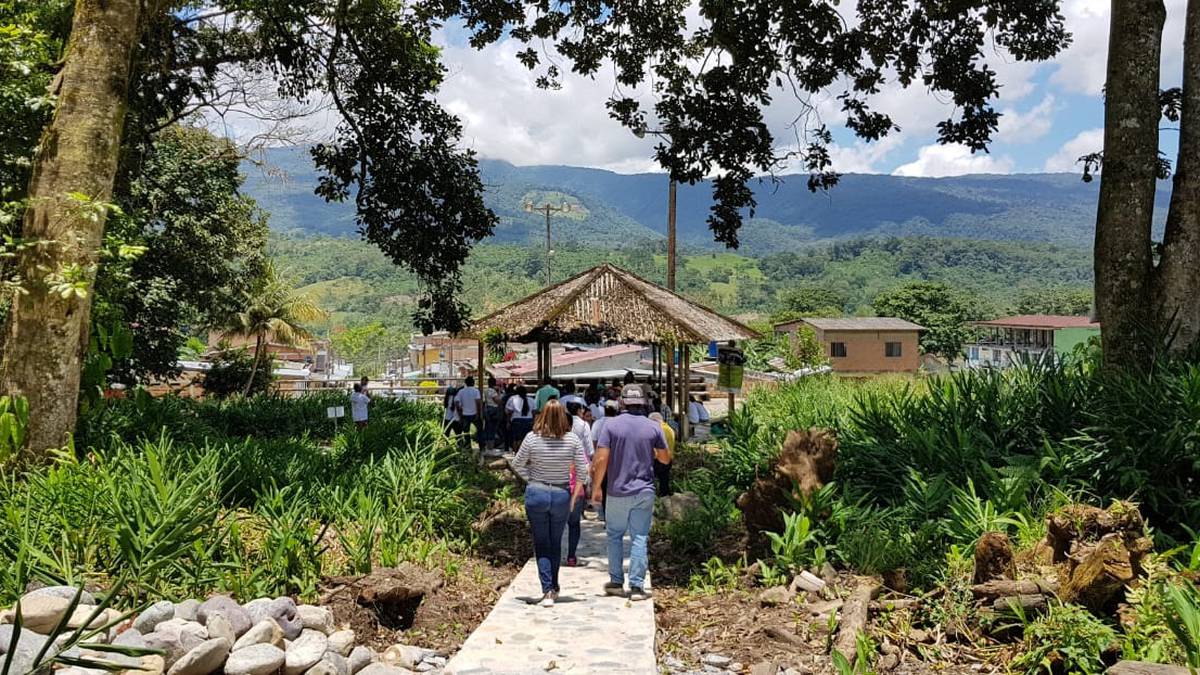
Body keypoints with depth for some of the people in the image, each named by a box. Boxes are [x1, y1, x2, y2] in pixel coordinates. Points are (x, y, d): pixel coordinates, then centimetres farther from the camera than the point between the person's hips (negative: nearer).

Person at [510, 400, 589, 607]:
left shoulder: (532, 438, -11)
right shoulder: (572, 439, -10)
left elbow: (517, 464, -2)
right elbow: (583, 470, -5)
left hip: (536, 493, -1)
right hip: (561, 495, 1)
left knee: (541, 544, 8)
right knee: (556, 543, 18)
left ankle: (547, 590, -2)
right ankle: (553, 588, 29)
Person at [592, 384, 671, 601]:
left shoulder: (611, 425, -7)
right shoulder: (653, 427, -1)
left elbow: (601, 459, -11)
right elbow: (666, 459, 8)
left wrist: (596, 487, -1)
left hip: (618, 491, -1)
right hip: (644, 491, 1)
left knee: (615, 535, 15)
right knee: (640, 538, 4)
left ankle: (616, 582, 19)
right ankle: (636, 586, 2)